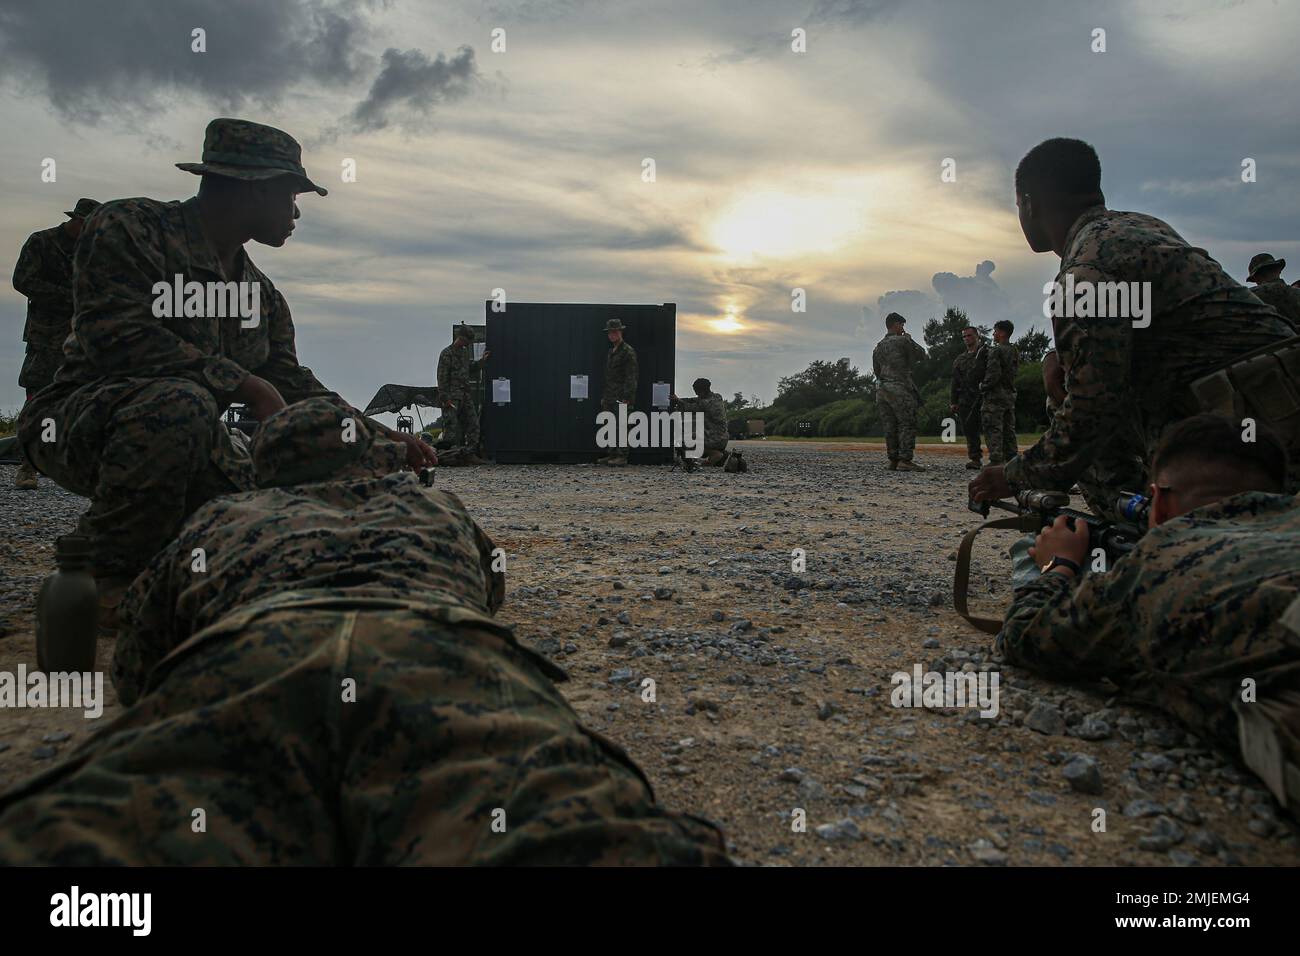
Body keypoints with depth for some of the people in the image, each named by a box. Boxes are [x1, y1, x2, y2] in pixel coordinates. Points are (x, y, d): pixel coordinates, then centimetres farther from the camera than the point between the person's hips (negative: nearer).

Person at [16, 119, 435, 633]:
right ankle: (105, 578, -23)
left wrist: (381, 436, 2)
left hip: (188, 437, 7)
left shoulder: (263, 294, 13)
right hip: (78, 424, -7)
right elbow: (118, 338, -24)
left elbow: (292, 384, 13)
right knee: (179, 400, -39)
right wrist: (246, 386, -25)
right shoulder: (128, 227, -11)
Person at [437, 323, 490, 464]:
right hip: (453, 397, -8)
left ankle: (471, 455, 2)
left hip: (466, 396, 8)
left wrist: (482, 360, 16)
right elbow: (442, 378, -10)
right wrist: (445, 398, -16)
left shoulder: (465, 352, 18)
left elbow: (471, 370, 29)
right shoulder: (447, 353, -6)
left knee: (473, 424, 1)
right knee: (455, 429, -7)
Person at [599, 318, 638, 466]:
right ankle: (612, 455, 14)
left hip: (621, 398, -9)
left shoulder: (628, 351, -7)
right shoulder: (611, 352, 20)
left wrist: (626, 398, -19)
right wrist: (603, 397, 20)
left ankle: (622, 456, -4)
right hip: (610, 398, 9)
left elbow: (631, 377, -13)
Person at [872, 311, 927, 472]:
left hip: (883, 390, 7)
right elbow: (921, 355, 6)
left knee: (891, 426, 8)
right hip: (900, 389, -7)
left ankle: (893, 460, 7)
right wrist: (909, 339, 17)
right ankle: (905, 460, -13)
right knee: (908, 425, -6)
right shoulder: (902, 341, -6)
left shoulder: (878, 347, 16)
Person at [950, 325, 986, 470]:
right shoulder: (959, 360, 20)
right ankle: (975, 459, 7)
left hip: (981, 398, -5)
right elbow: (955, 382, 19)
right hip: (964, 401, 5)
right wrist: (953, 402, 11)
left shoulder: (985, 354, 6)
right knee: (969, 430, 3)